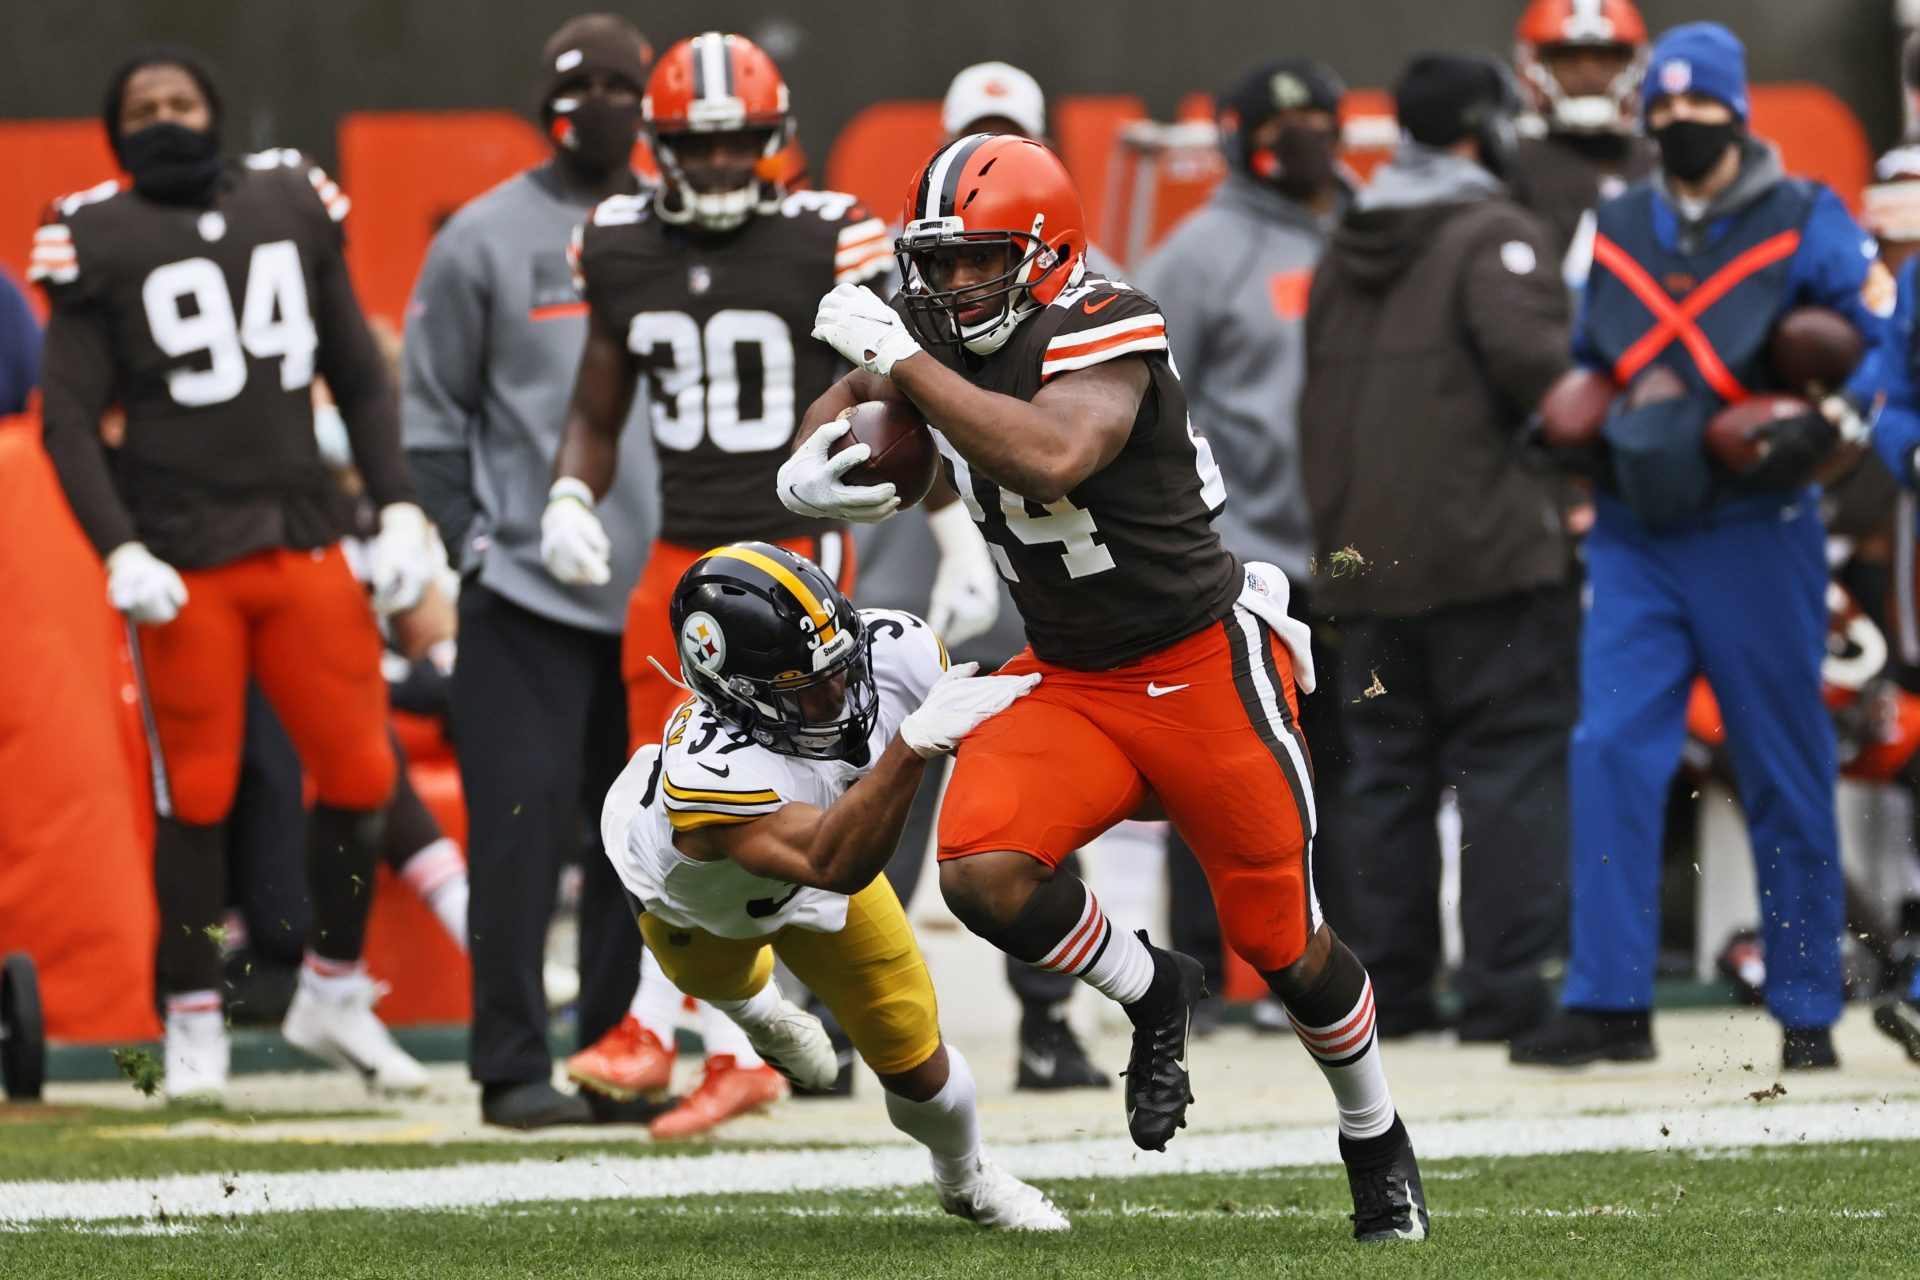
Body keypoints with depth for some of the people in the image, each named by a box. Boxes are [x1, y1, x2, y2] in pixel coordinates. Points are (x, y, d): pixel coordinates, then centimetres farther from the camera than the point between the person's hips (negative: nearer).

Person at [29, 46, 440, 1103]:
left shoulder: (292, 205, 11)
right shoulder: (100, 241, -1)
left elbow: (359, 378, 15)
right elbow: (69, 419, -3)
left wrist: (398, 510, 6)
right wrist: (119, 552, -14)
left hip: (305, 540, 4)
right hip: (181, 562, -4)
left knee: (360, 774, 1)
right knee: (197, 794, -2)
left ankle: (334, 996, 18)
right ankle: (192, 1024, 10)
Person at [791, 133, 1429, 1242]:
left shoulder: (1104, 334, -22)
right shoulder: (942, 340, -1)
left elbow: (1053, 456, -42)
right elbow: (844, 409, 18)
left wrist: (901, 360, -37)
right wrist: (807, 475, -7)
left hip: (1204, 668, -6)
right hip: (1068, 682, 6)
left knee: (1282, 943, 5)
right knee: (981, 871, -21)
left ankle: (1378, 1141, 33)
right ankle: (1152, 995, 8)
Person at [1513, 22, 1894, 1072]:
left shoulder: (1804, 223, -2)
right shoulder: (1613, 230, 12)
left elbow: (1892, 333, -6)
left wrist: (1830, 421, -22)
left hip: (1753, 537, -4)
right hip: (1636, 537, 4)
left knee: (1786, 779, 2)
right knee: (1610, 757, -8)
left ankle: (1806, 1012, 10)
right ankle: (1608, 1003, -6)